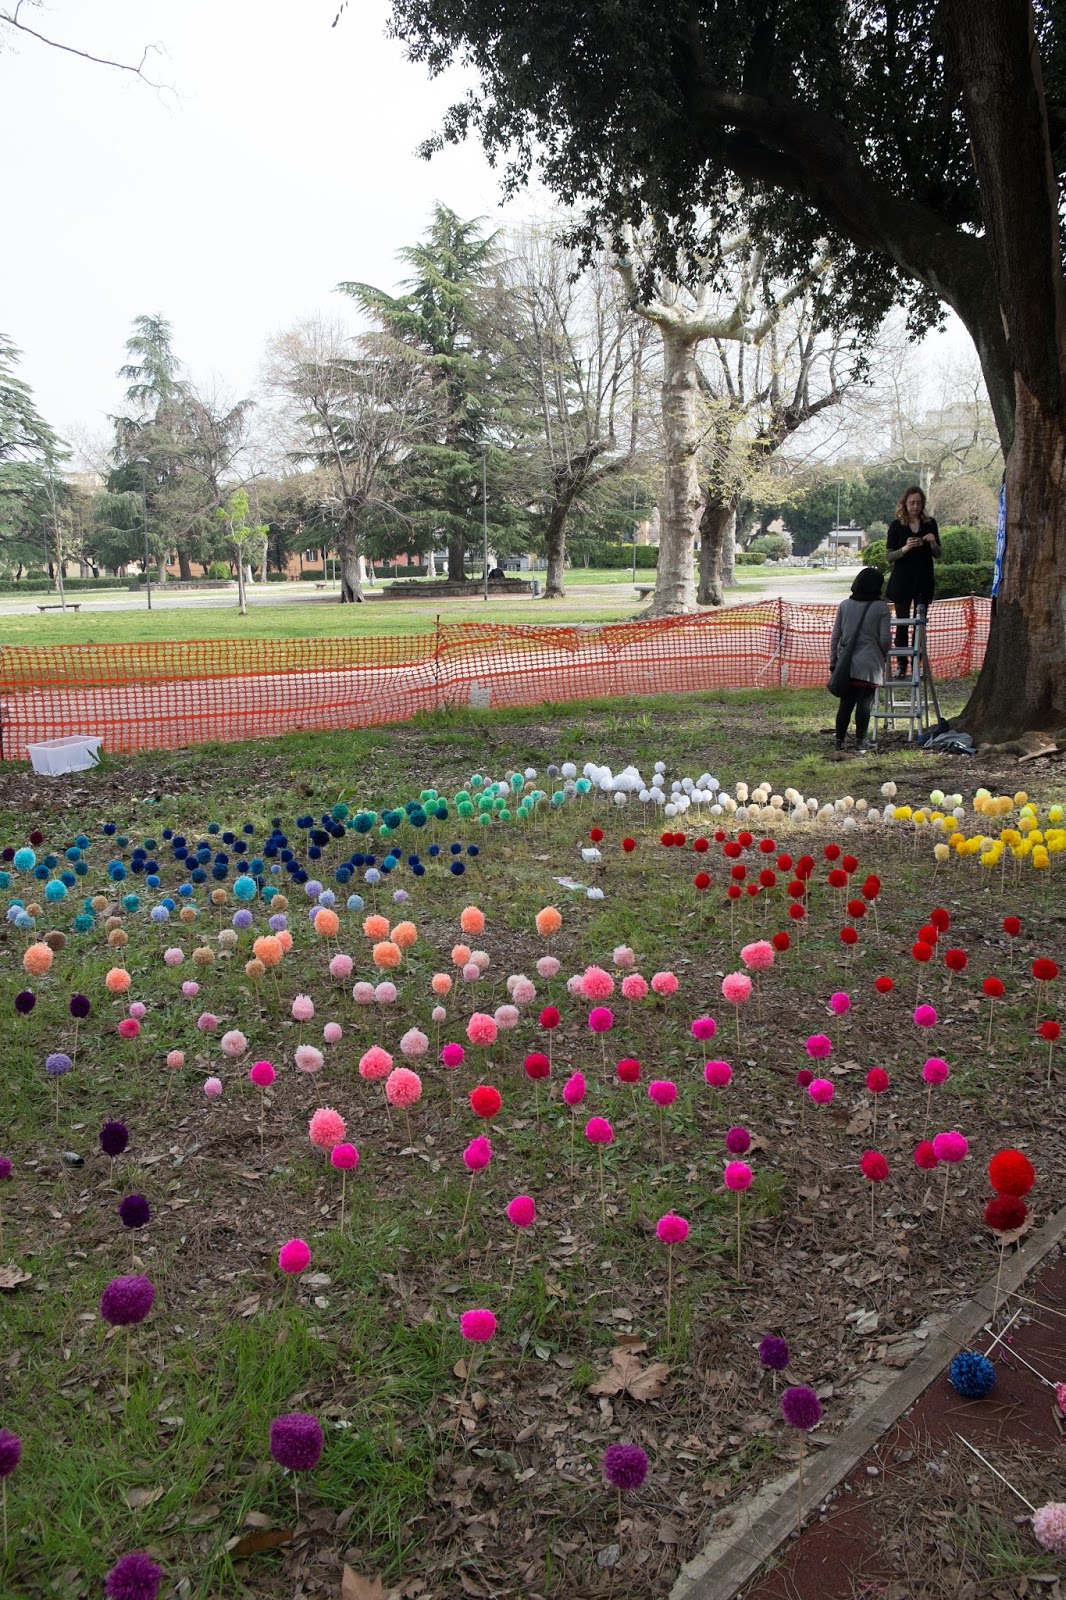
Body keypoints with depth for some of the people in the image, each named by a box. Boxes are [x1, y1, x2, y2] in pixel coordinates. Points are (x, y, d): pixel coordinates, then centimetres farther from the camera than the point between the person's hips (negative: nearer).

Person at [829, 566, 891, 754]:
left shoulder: (844, 605, 4)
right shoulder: (881, 608, -4)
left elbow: (835, 636, 6)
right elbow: (885, 639, -4)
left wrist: (833, 661, 13)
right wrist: (883, 657, 15)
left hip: (846, 663, 3)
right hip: (869, 664, -3)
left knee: (846, 703, 9)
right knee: (865, 703, 1)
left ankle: (840, 740, 11)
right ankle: (860, 742, 2)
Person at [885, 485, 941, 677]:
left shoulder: (930, 524, 5)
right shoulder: (897, 526, -1)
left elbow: (937, 555, 8)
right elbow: (890, 557, -5)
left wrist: (933, 543, -13)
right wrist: (905, 548, -23)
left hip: (924, 581, 2)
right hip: (902, 582, -2)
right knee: (902, 623, -1)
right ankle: (901, 665, 5)